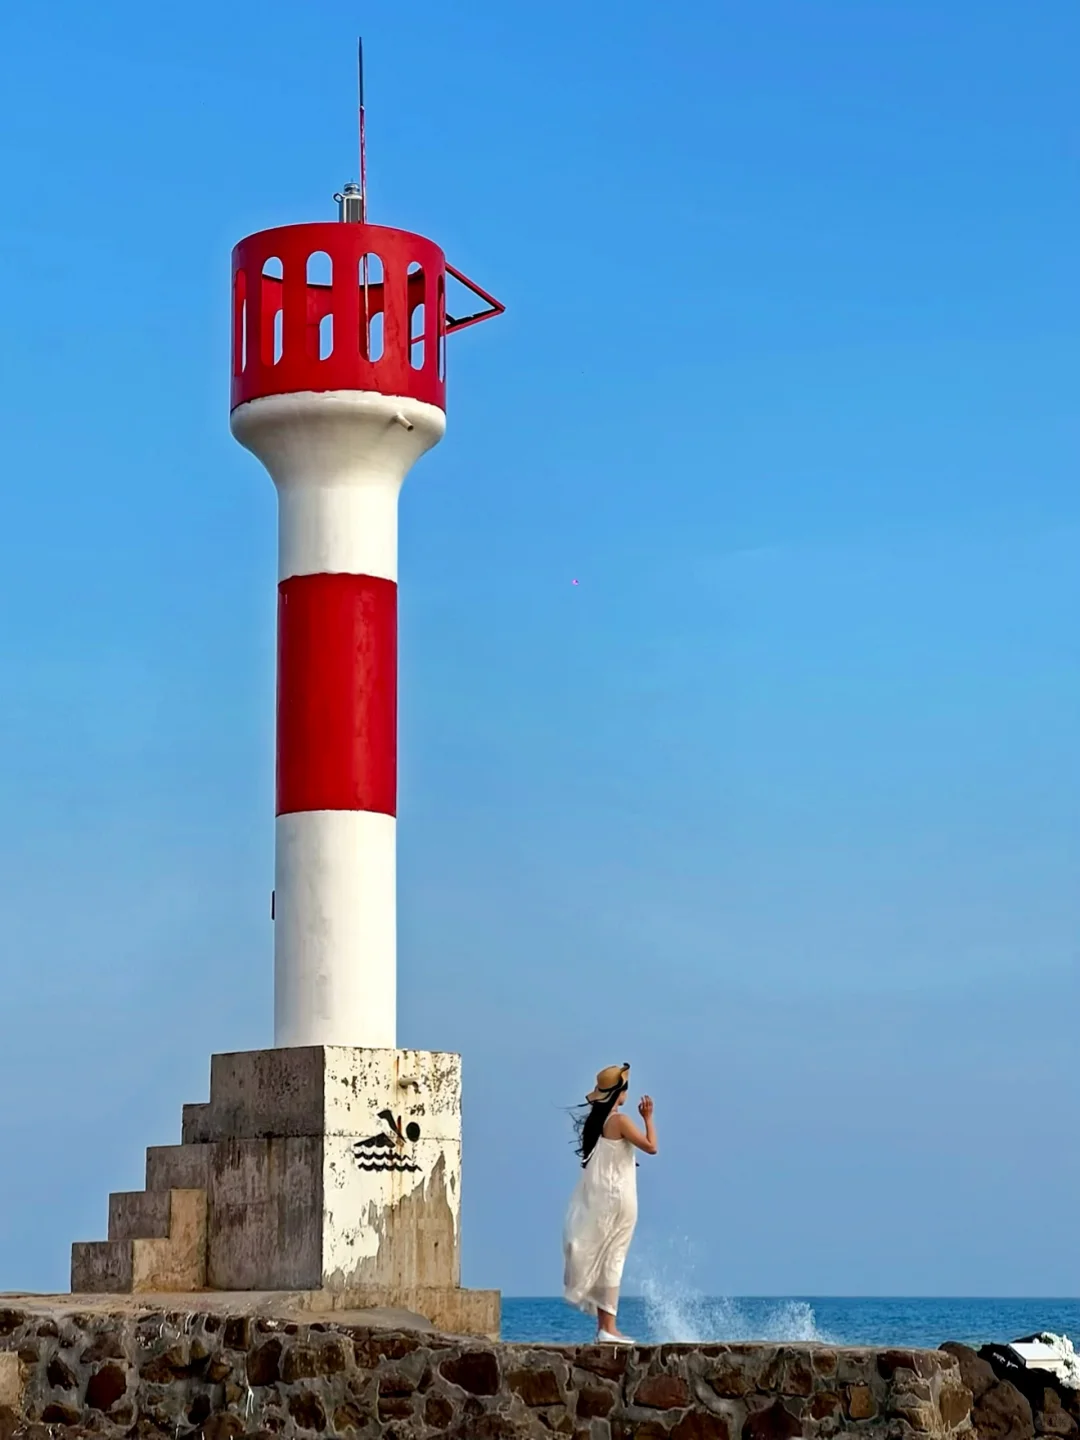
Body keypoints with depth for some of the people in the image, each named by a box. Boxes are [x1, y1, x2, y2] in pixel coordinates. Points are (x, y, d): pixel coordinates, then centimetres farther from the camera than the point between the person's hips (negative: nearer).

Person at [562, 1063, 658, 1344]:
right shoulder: (619, 1121, -14)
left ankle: (604, 1325, 8)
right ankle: (608, 1328, -7)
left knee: (600, 1261, 8)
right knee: (612, 1260, -6)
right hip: (617, 1197, -7)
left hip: (596, 1199, 7)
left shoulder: (594, 1121, 9)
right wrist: (648, 1118, -3)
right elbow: (651, 1146, -15)